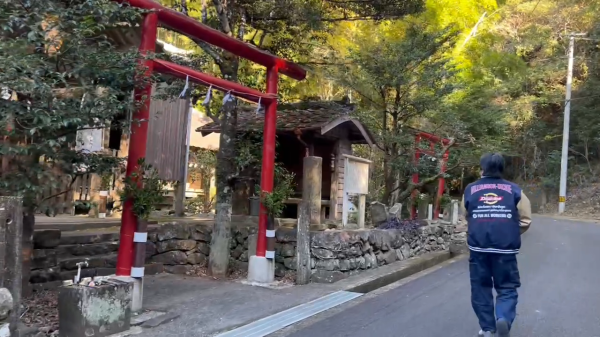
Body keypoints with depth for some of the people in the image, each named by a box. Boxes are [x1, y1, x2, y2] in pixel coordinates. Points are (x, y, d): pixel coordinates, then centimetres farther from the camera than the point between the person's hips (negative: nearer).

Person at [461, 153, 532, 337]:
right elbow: (525, 220, 3)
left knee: (481, 288, 13)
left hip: (478, 246, 1)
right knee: (507, 288, 9)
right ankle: (504, 319, -15)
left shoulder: (470, 190, 5)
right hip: (505, 248, -1)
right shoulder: (514, 190, 2)